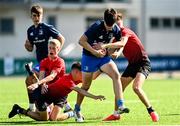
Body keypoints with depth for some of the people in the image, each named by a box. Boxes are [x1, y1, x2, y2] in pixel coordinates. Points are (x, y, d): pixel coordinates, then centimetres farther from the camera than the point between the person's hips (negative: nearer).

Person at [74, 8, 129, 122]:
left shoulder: (116, 29, -9)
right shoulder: (96, 27, -23)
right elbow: (82, 41, -21)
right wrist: (95, 52, -24)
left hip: (103, 56, 3)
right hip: (89, 56, -3)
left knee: (116, 75, -21)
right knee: (86, 85, 4)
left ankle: (121, 106, -27)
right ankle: (77, 110, 25)